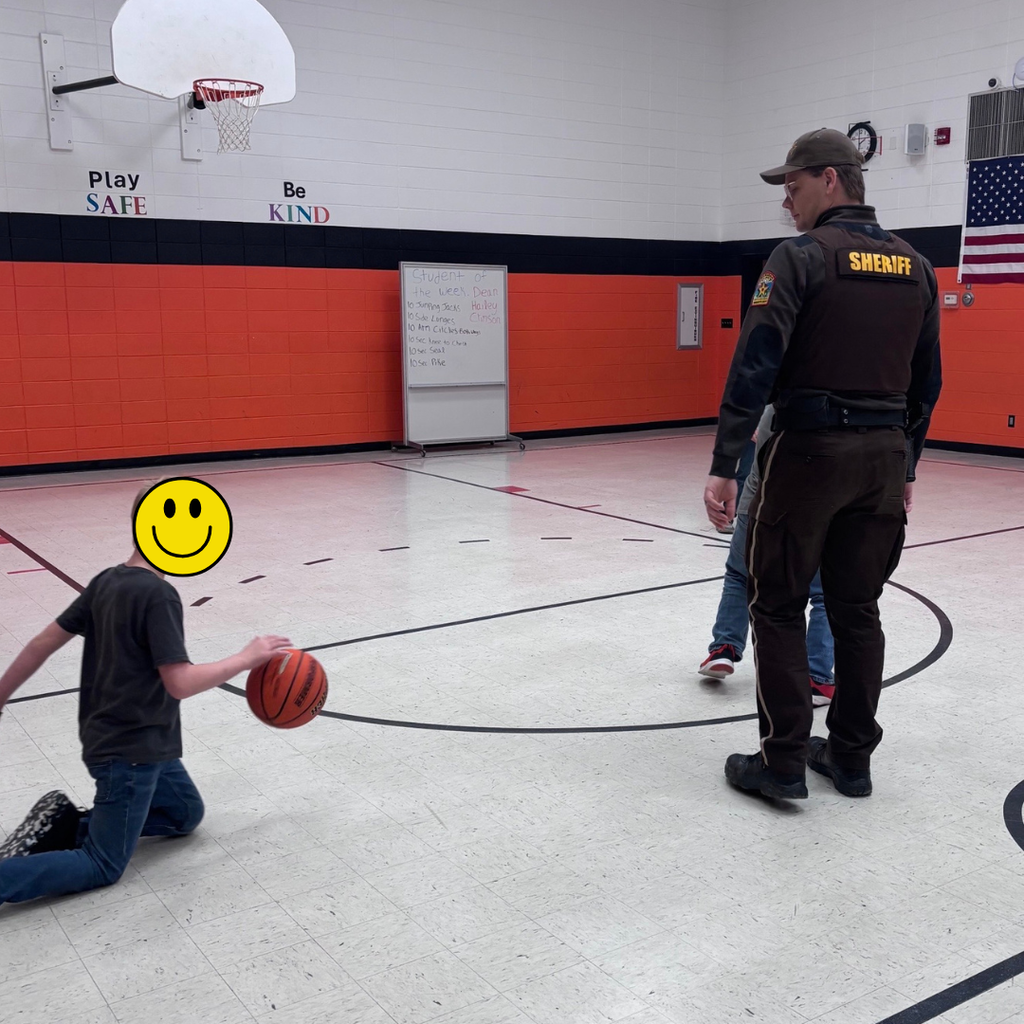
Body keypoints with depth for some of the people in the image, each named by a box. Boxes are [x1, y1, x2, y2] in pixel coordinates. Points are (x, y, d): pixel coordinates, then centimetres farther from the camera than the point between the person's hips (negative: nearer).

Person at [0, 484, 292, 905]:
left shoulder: (107, 581, 3)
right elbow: (179, 682, -25)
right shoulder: (158, 595, -22)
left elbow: (43, 643, 7)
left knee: (186, 813, 24)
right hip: (132, 750, -9)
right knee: (103, 867, 4)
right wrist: (247, 658, -14)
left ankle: (66, 824, 15)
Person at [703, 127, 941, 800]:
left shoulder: (802, 256, -9)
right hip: (885, 455, 6)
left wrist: (724, 466, -16)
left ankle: (783, 763, 8)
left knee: (779, 606, 5)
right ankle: (852, 758, 22)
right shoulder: (917, 267, 11)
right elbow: (927, 383, 14)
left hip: (808, 449, -6)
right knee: (857, 608, 13)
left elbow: (755, 367, -17)